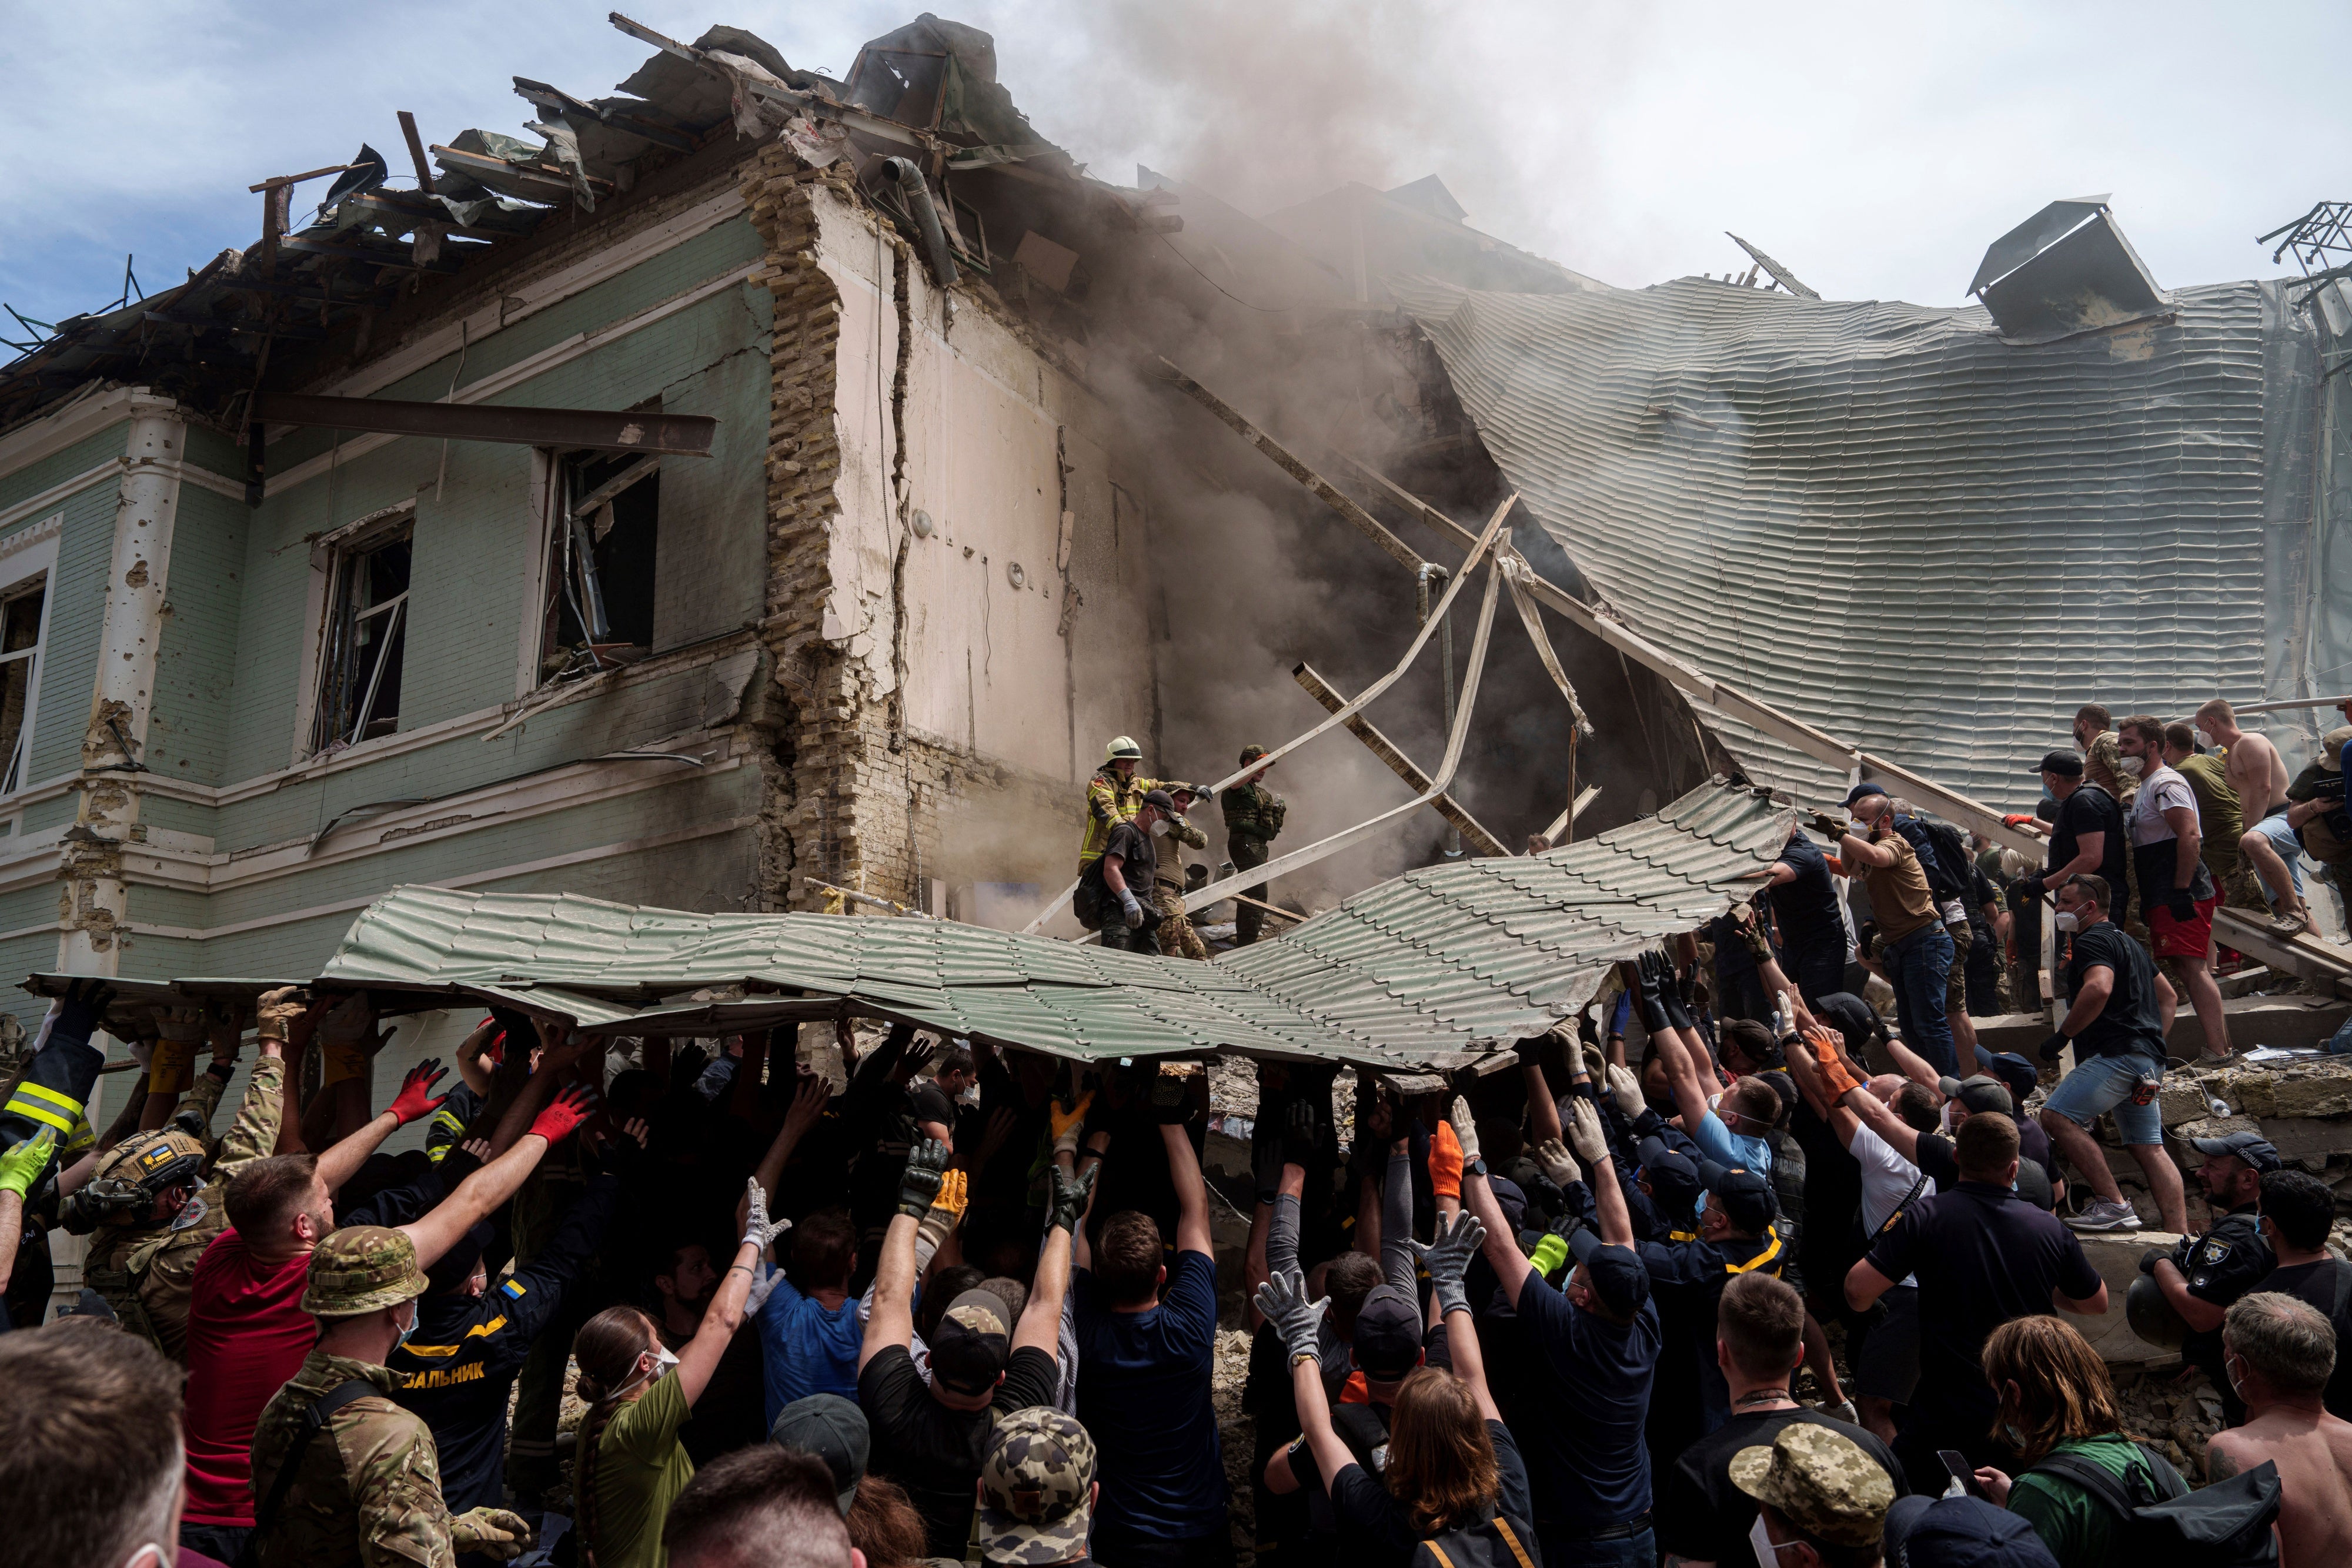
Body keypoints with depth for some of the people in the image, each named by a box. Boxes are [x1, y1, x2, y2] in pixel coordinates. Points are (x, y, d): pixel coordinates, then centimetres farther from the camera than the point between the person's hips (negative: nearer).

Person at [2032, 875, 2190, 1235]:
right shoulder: (2127, 942, 26)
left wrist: (2062, 1036, -20)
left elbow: (2099, 989, -26)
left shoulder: (2092, 940, -7)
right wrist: (2154, 1040, 35)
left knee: (2056, 1115, -17)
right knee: (2149, 1148, 9)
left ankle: (2114, 1206, -20)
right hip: (2148, 1061, 11)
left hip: (2117, 1053, -11)